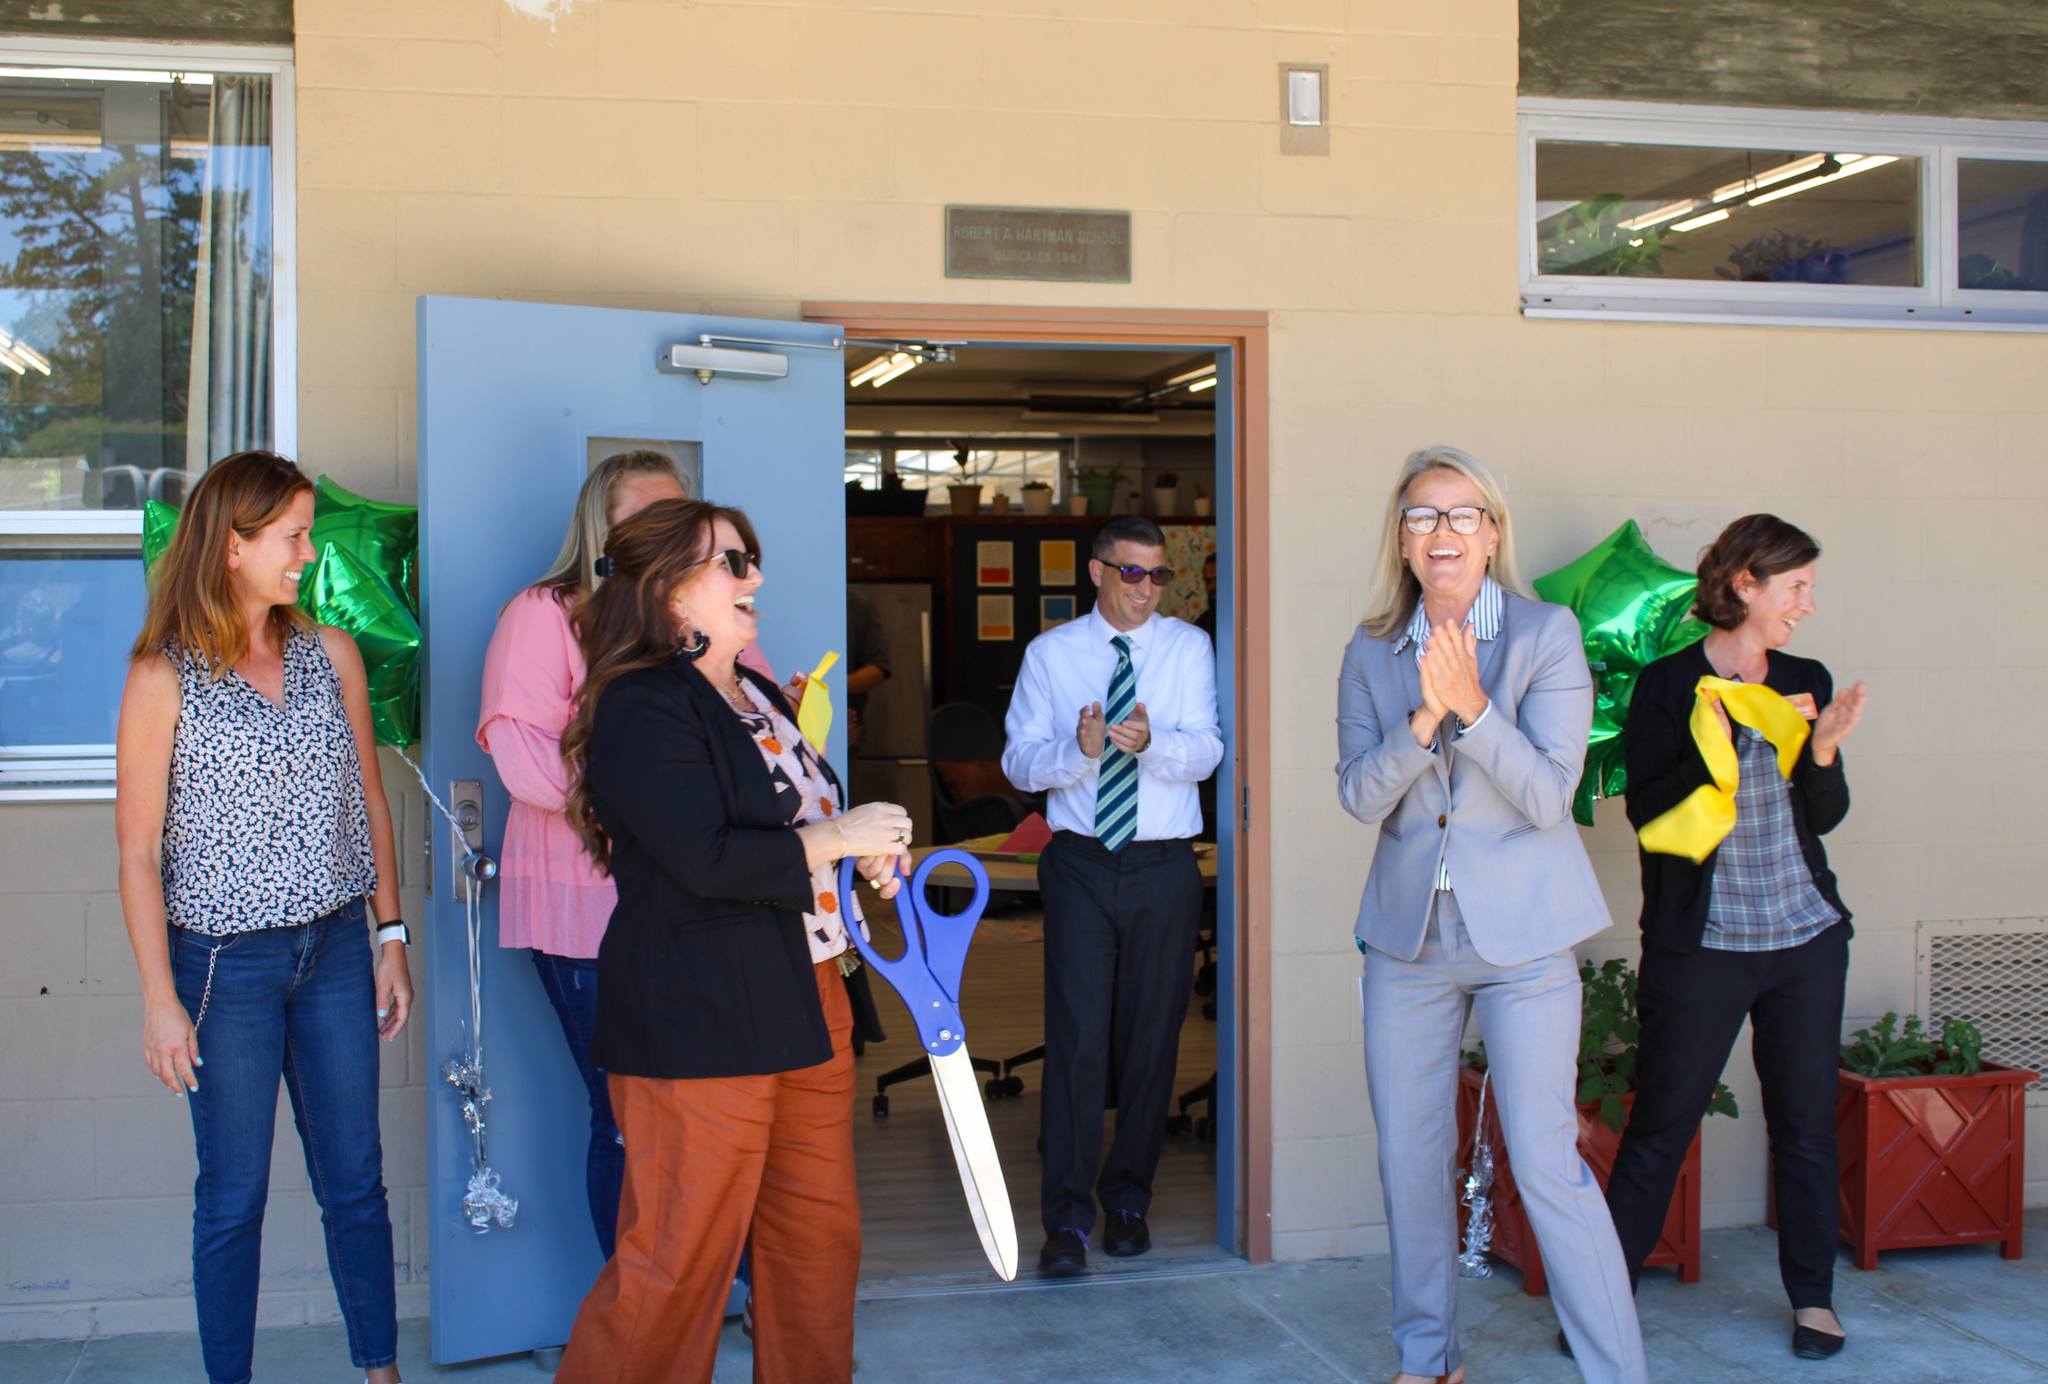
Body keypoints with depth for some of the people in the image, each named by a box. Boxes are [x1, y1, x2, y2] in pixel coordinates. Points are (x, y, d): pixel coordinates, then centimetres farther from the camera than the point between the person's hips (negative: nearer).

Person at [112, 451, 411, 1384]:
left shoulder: (332, 655, 5)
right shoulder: (164, 678, -7)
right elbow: (139, 851, -7)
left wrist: (391, 937, 9)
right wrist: (161, 999, -10)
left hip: (336, 951, 4)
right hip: (225, 962, -3)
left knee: (355, 1180, 10)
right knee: (233, 1196, 7)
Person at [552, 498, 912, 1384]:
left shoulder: (756, 695, 16)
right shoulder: (642, 710, -14)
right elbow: (706, 858, -24)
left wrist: (874, 855, 10)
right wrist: (838, 838, -14)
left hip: (804, 1004, 9)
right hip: (698, 1024, -9)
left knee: (820, 1231, 15)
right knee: (678, 1258, -2)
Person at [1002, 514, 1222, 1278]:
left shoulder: (1188, 648, 3)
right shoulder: (1051, 654, 4)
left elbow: (1206, 751, -8)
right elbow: (1018, 761, -2)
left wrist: (1150, 740, -29)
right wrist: (1079, 747, -22)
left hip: (1165, 868, 1)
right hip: (1081, 864, -1)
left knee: (1153, 1036, 8)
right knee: (1077, 1037, -6)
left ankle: (1129, 1199, 24)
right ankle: (1067, 1216, 0)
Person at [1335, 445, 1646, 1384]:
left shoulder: (1546, 634, -6)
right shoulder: (1371, 655, 5)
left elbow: (1549, 794, -12)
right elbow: (1359, 795, -4)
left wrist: (1471, 707, -24)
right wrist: (1424, 718, -20)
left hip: (1521, 934, -4)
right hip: (1408, 933, 4)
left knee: (1547, 1165, -7)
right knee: (1408, 1159, 13)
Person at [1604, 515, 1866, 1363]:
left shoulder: (1806, 682, 8)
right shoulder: (1668, 687, -5)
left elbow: (1826, 817, 9)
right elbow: (1647, 812, -12)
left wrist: (1823, 750, -9)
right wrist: (1715, 747, -24)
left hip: (1806, 940, 4)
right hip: (1700, 944, -4)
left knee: (1807, 1123, 10)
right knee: (1660, 1126, 0)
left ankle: (1813, 1296, 25)